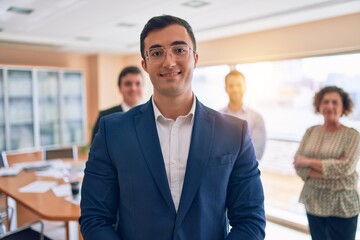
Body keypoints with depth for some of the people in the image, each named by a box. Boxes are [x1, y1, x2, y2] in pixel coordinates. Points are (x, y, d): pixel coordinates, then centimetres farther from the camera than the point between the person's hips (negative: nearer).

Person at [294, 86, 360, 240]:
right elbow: (299, 165, -5)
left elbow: (345, 167, -19)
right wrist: (332, 172, -16)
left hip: (342, 207, -3)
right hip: (313, 203, 3)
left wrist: (309, 162, -14)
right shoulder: (311, 132, 2)